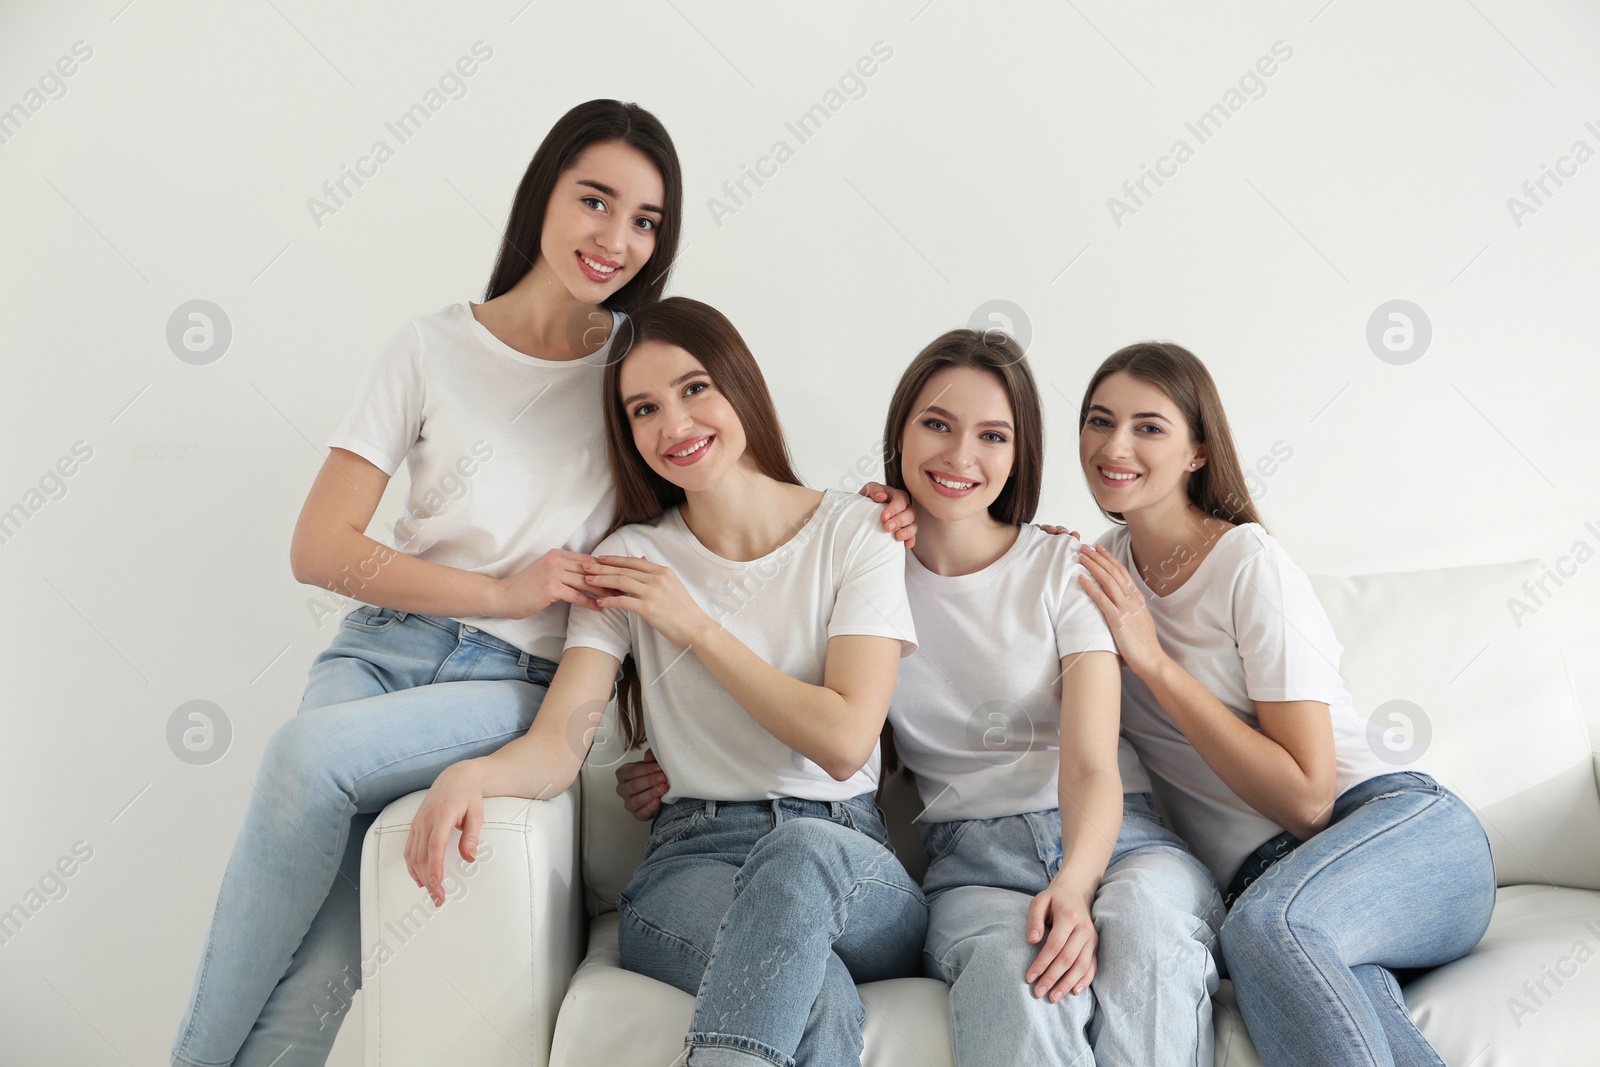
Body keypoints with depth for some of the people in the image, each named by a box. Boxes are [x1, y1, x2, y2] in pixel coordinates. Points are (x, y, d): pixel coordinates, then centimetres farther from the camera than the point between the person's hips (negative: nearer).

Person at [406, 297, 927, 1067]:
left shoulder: (857, 532, 3)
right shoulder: (630, 560, 9)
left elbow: (844, 741, -9)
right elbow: (558, 745, -3)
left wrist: (697, 626, -5)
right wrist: (470, 773, -27)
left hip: (849, 865, 1)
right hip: (695, 861, -1)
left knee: (804, 849, -39)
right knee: (816, 996, -38)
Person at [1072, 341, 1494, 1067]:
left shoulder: (1251, 565, -9)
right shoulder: (1107, 567, 10)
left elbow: (1308, 795, -14)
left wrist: (1150, 658, -15)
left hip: (1406, 826, -3)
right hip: (1265, 876, 3)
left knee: (1265, 921, -38)